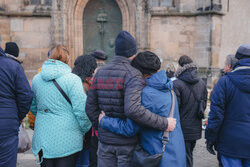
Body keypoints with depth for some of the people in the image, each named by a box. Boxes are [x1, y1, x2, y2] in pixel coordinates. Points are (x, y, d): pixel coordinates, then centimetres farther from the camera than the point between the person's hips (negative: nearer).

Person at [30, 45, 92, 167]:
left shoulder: (36, 79, 4)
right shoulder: (72, 79, -13)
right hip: (67, 140, -5)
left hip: (42, 138, 5)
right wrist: (85, 130, 1)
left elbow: (33, 107, 14)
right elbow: (81, 110, -14)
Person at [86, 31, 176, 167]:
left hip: (105, 140, 5)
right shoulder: (133, 75, -18)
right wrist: (164, 123, -24)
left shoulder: (100, 73, 2)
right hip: (127, 142, -5)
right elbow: (133, 109, -32)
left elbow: (90, 107, 5)